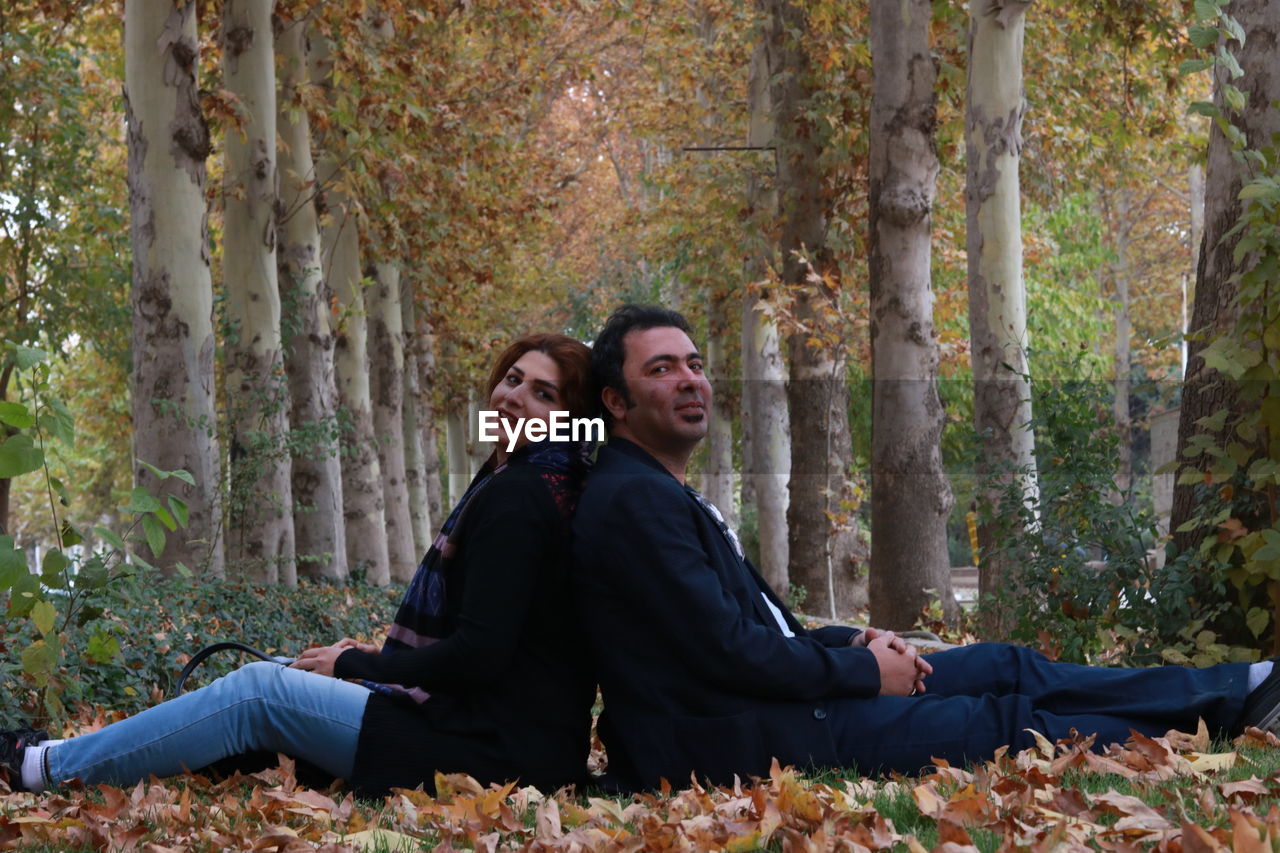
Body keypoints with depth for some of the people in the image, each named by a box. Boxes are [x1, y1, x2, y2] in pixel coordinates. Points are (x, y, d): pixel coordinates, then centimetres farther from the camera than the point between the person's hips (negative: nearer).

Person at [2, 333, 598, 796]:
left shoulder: (514, 496, -16)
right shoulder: (538, 483, 15)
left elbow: (480, 653, -22)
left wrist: (357, 666, -8)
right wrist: (376, 660, 11)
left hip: (499, 750, -10)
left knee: (261, 691, -9)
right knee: (269, 687, 13)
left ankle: (50, 768, 0)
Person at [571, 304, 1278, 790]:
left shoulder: (664, 496, 16)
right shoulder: (635, 502, -17)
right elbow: (726, 650, -22)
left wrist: (855, 643, 4)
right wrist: (865, 671, -11)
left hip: (775, 696, 10)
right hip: (734, 740, -10)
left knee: (1004, 666, 9)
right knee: (1000, 723, -3)